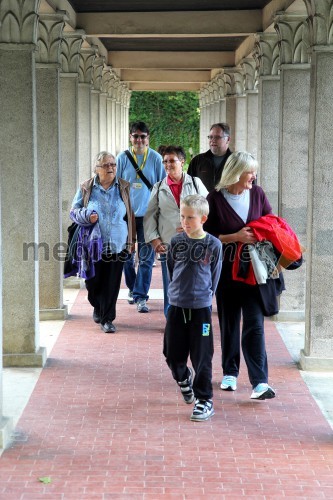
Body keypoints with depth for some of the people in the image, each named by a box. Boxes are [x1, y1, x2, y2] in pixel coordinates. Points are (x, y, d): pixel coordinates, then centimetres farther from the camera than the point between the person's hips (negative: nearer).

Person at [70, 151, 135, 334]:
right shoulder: (86, 188, 1)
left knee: (112, 284, 0)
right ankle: (98, 307, 35)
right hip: (93, 245, 0)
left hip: (117, 245, 0)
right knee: (93, 281, 6)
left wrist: (131, 240, 8)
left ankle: (107, 319, 12)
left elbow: (130, 215, 9)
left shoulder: (124, 188, 4)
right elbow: (74, 211, 7)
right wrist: (86, 216, -14)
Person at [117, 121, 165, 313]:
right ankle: (132, 289, 30)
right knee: (127, 255, 10)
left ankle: (141, 296, 1)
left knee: (146, 258, -4)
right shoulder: (123, 158, 3)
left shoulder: (156, 158, 0)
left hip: (148, 215, -2)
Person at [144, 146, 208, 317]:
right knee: (170, 289, 3)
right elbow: (150, 216, 11)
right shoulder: (159, 188, 11)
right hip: (168, 246, 1)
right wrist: (154, 239, 0)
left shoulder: (195, 183, 8)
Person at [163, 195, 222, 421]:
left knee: (202, 357, -1)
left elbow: (214, 276, 4)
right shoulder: (176, 242, 2)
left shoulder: (213, 245, -5)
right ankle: (184, 378, 40)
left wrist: (204, 296, 6)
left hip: (201, 307, -3)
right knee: (173, 354, 9)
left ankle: (205, 400, 10)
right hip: (177, 306, 3)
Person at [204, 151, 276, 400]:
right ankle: (230, 372, 28)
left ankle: (259, 382, -12)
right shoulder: (216, 199, -6)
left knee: (254, 323, -8)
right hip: (227, 270, -1)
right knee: (229, 323, 11)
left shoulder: (257, 194, 3)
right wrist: (236, 237, -17)